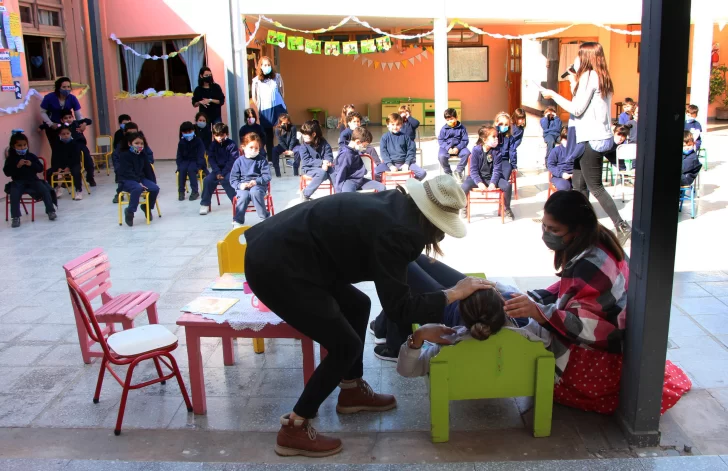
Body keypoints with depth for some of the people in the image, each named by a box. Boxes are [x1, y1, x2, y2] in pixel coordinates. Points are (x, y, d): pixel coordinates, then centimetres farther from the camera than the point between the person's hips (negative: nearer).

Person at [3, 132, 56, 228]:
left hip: (33, 180, 2)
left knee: (45, 190, -20)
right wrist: (17, 166, -18)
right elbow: (7, 172, -6)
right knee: (14, 194, -29)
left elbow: (40, 169, 6)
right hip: (18, 182, -2)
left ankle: (51, 211, -11)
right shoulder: (10, 158, 2)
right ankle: (15, 217, -25)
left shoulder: (31, 156, 8)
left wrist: (31, 165, -12)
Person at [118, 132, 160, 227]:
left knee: (155, 188, -17)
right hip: (127, 180, -6)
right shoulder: (124, 155, -11)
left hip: (141, 178, 6)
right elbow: (128, 172, -18)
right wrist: (138, 182, -26)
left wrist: (152, 182, 3)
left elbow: (148, 169, 12)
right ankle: (130, 211, -22)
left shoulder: (142, 155, 9)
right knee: (138, 188, -38)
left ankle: (147, 207, 9)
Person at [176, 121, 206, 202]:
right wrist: (179, 165, -11)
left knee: (191, 169, -34)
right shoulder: (181, 142, 6)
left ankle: (195, 191, -25)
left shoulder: (198, 141, -5)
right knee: (182, 170, -29)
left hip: (195, 161, -3)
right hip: (185, 161, 3)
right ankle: (181, 191, -21)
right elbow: (179, 156, 6)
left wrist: (198, 166, -22)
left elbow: (201, 155, -10)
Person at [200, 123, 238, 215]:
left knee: (227, 180, -34)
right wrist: (217, 172, -15)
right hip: (217, 169, 4)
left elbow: (233, 160, -14)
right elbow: (211, 159, 0)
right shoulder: (213, 145, 4)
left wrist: (223, 173, -21)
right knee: (207, 180, -19)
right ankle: (205, 204, -5)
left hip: (229, 169, -4)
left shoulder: (232, 144, -9)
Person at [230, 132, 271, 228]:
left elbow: (267, 176, -3)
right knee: (244, 195, -34)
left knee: (254, 191, -36)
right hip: (243, 187, 1)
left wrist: (256, 181, -20)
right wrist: (239, 185, -17)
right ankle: (238, 221, -17)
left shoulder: (262, 160, 5)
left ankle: (265, 218, -23)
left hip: (258, 185, -1)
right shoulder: (239, 161, 6)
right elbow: (233, 179, 4)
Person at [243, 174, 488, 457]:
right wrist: (454, 293, -10)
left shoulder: (397, 208, 6)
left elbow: (400, 269, 22)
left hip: (283, 250, 10)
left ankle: (352, 391, 36)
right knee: (345, 345, -1)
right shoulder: (393, 232, -21)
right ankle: (293, 429, 10)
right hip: (273, 266, -10)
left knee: (357, 306, 21)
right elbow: (398, 307, -18)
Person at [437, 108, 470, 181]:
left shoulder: (461, 128, 0)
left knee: (467, 153, -29)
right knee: (441, 156, -32)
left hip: (458, 147, 1)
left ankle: (458, 171, -8)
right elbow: (440, 140, 0)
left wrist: (458, 148, -18)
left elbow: (465, 140, -1)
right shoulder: (444, 129, 1)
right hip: (447, 147, 0)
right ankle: (448, 173, -7)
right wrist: (448, 148, -17)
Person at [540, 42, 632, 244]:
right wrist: (575, 84, 20)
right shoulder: (601, 77, 15)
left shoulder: (589, 76, -12)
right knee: (578, 183, 14)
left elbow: (577, 109, -15)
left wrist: (554, 95, -6)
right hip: (599, 137, 10)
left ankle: (622, 226, -4)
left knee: (594, 187, -5)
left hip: (592, 139, -10)